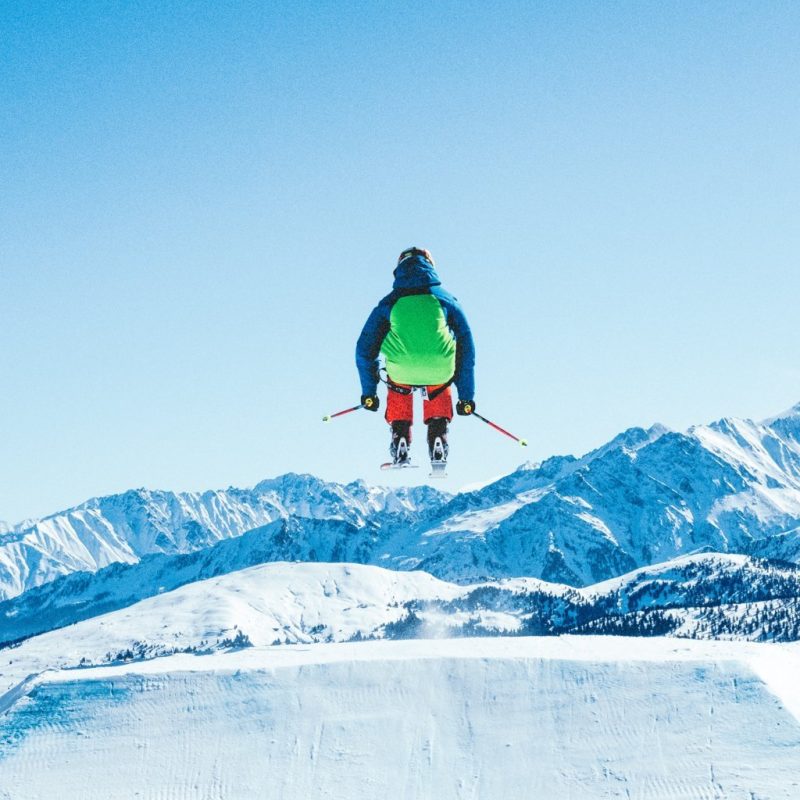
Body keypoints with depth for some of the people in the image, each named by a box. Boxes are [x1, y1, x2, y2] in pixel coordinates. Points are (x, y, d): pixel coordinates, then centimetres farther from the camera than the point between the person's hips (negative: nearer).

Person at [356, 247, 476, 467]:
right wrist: (466, 397, 30)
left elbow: (365, 349, 21)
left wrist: (368, 392, 34)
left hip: (401, 372, 0)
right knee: (439, 390, 37)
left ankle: (400, 439, 25)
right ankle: (437, 438, 22)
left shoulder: (388, 303, 18)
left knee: (397, 388, 37)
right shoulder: (446, 300, 19)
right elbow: (467, 349, 23)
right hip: (440, 371, 0)